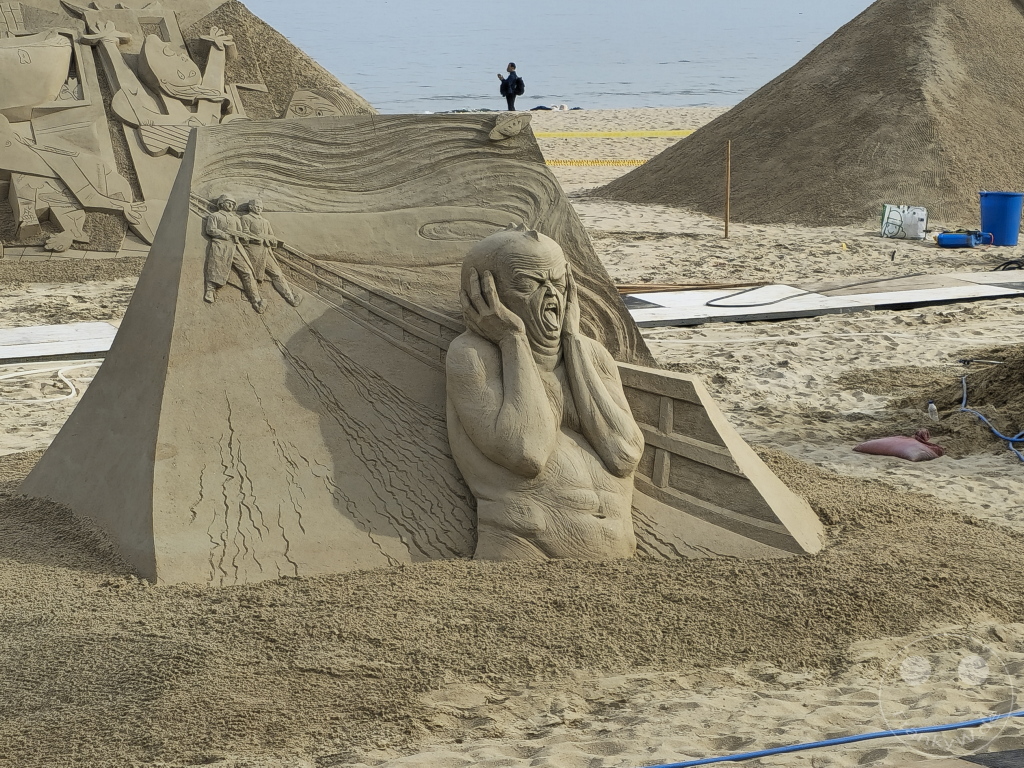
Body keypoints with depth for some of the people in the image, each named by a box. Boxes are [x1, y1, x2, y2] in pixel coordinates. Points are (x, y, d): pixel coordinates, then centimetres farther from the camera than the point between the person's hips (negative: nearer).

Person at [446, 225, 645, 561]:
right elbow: (525, 451, -14)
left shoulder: (591, 355, 14)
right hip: (526, 549, -3)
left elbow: (624, 455, -2)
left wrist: (571, 341, 2)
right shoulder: (471, 355, 1)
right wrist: (513, 340, -5)